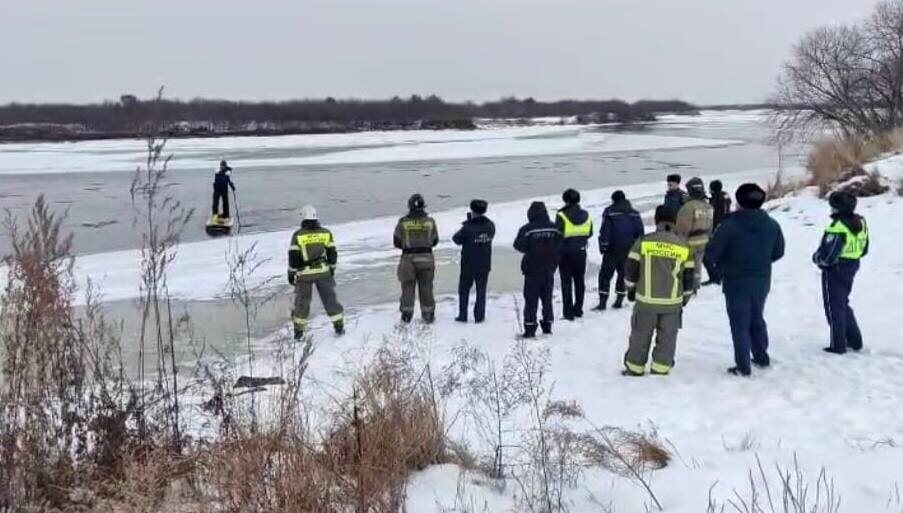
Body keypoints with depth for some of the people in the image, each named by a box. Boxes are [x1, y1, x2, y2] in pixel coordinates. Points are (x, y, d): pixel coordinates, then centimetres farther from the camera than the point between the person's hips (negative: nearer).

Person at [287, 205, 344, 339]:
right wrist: (332, 269, 17)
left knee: (302, 301, 11)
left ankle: (298, 331, 14)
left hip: (304, 274, -1)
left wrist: (291, 273, 4)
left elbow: (293, 257, -6)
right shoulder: (326, 233, 1)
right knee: (330, 298, 12)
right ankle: (339, 327, 15)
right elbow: (332, 254, 5)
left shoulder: (297, 235, -7)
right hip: (323, 272, 2)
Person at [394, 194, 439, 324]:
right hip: (426, 257, 1)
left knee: (408, 288, 9)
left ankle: (406, 315, 12)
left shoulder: (403, 222, -9)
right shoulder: (430, 221, -4)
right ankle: (428, 315, 17)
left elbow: (396, 241, -2)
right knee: (426, 287, 11)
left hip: (408, 258, -1)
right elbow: (435, 241, 5)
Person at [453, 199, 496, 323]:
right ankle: (479, 316, 12)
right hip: (484, 264, 3)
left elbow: (457, 240, -8)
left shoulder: (467, 228, -20)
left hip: (468, 264, -3)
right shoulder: (490, 226, -6)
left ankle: (462, 315, 13)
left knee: (464, 290, 12)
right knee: (481, 291, 12)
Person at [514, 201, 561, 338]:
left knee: (531, 299, 1)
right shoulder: (554, 229, -2)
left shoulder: (527, 229, -15)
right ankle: (547, 326, 20)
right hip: (549, 269, 4)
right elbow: (560, 246, 5)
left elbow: (519, 246, -8)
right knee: (547, 297, 15)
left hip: (532, 270, -4)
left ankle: (530, 328, -1)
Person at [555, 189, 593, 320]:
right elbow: (589, 234, 8)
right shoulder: (586, 215, 1)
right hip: (581, 252, 4)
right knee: (580, 281, 16)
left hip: (566, 253, -4)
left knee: (566, 282, 3)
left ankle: (568, 312, 3)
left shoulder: (562, 216, -15)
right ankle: (578, 309, 23)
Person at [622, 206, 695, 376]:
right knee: (667, 337, 13)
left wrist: (631, 289, 14)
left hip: (646, 300, -1)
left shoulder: (643, 241, -6)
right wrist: (686, 296, 19)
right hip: (673, 302, 1)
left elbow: (631, 268, -1)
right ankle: (660, 368, 15)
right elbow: (689, 275, 5)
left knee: (640, 335, 11)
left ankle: (634, 368, 19)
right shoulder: (684, 246, -1)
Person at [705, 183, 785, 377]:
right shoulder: (772, 225, -2)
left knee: (740, 324, 4)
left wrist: (721, 266, 4)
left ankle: (743, 366, 5)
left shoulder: (730, 225, -19)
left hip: (736, 282, -5)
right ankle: (762, 357, 33)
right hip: (762, 281, 5)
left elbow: (711, 253, -17)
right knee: (757, 319, 23)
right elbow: (778, 252, 9)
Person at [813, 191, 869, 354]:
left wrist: (816, 258, -6)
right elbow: (864, 249, 12)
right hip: (852, 267, 8)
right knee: (844, 304, 23)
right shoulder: (860, 223, 3)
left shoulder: (838, 227, -25)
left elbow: (827, 255, -25)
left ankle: (838, 345, 7)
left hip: (835, 269, -8)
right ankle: (855, 340, 26)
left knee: (834, 307, 3)